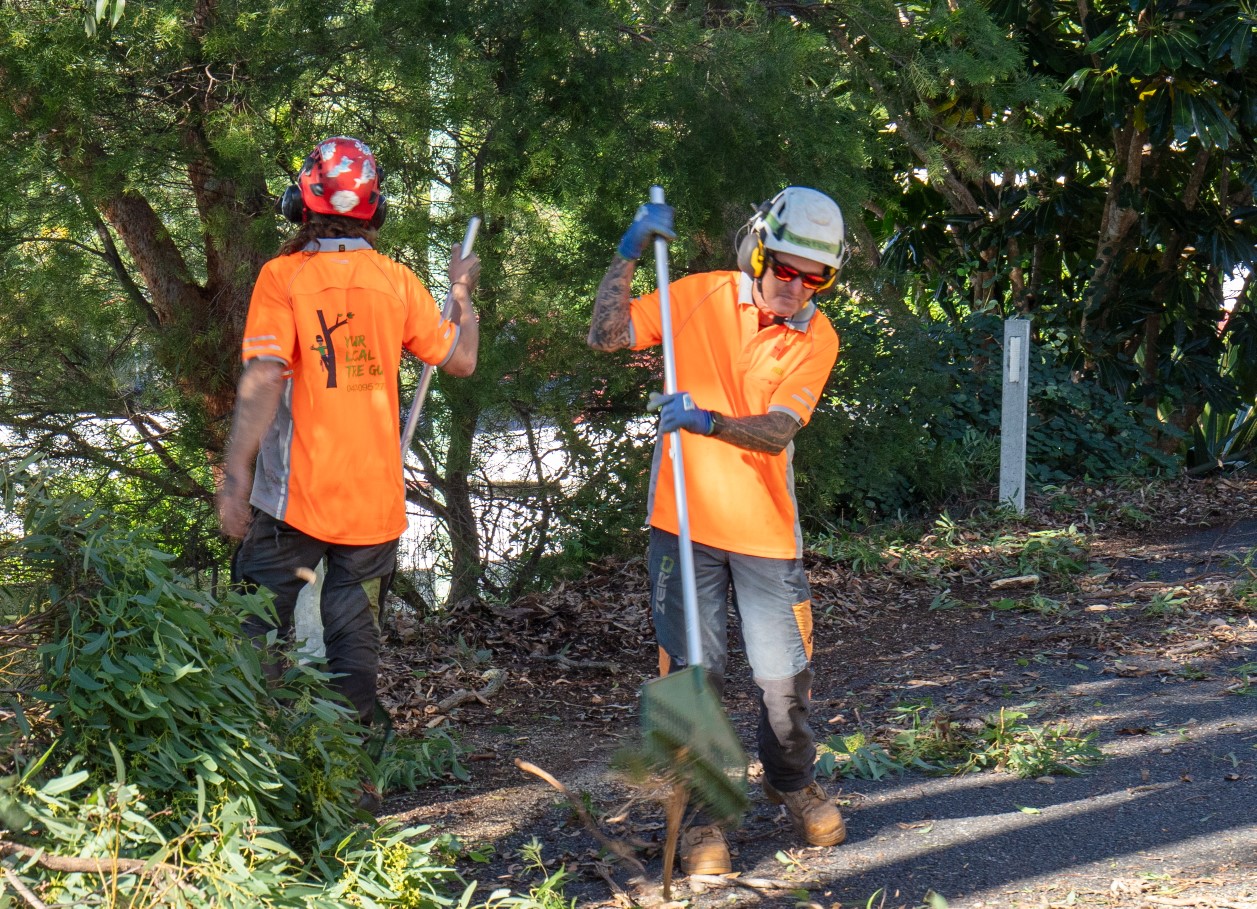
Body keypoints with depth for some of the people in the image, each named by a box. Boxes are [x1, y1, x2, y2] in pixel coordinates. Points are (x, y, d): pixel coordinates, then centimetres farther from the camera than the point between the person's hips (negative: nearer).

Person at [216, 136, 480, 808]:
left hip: (293, 496, -3)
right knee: (355, 637, 11)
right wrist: (461, 290, 27)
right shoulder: (396, 280, 1)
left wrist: (235, 474, -18)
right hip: (373, 498, 3)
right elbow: (460, 358, 10)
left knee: (262, 632, 7)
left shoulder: (282, 276, -9)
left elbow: (263, 380, -18)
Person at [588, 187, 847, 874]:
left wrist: (708, 422, -32)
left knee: (786, 676, 3)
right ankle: (700, 815, 14)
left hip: (765, 530, 1)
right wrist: (629, 255, -12)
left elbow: (777, 431, -15)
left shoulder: (817, 338, -1)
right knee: (694, 673, 0)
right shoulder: (700, 297, -2)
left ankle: (791, 782, 33)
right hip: (685, 523, -1)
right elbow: (606, 336, -4)